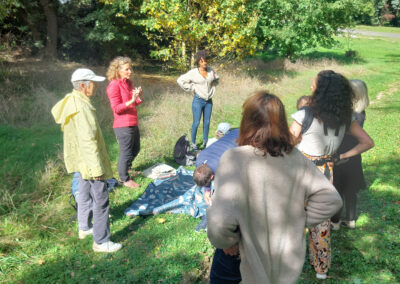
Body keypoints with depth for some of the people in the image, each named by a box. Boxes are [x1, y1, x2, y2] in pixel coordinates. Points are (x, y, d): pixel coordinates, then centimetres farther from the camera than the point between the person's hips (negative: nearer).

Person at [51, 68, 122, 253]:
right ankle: (101, 242, 7)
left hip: (82, 160, 11)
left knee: (85, 194, 24)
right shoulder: (82, 108, -26)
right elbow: (88, 140, -28)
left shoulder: (72, 101, 6)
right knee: (101, 201, -2)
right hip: (90, 161, -11)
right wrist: (97, 169, -24)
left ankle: (84, 228, 42)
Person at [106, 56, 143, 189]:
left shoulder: (128, 82, 10)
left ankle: (127, 167, 48)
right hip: (123, 126, -9)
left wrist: (139, 98, -4)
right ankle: (125, 179, 20)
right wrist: (131, 100, -29)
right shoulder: (114, 85, -15)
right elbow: (116, 108, -17)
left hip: (133, 124, 9)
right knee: (126, 152, 2)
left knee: (136, 149, 23)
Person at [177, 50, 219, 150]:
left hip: (209, 101, 5)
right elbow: (180, 80, -8)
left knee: (207, 122, 10)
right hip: (198, 100, -5)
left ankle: (205, 142, 24)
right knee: (196, 123, -2)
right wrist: (192, 89, -7)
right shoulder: (193, 72, -8)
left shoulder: (210, 70, 6)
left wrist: (212, 87, 8)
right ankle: (193, 143, 12)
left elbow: (216, 79, 25)